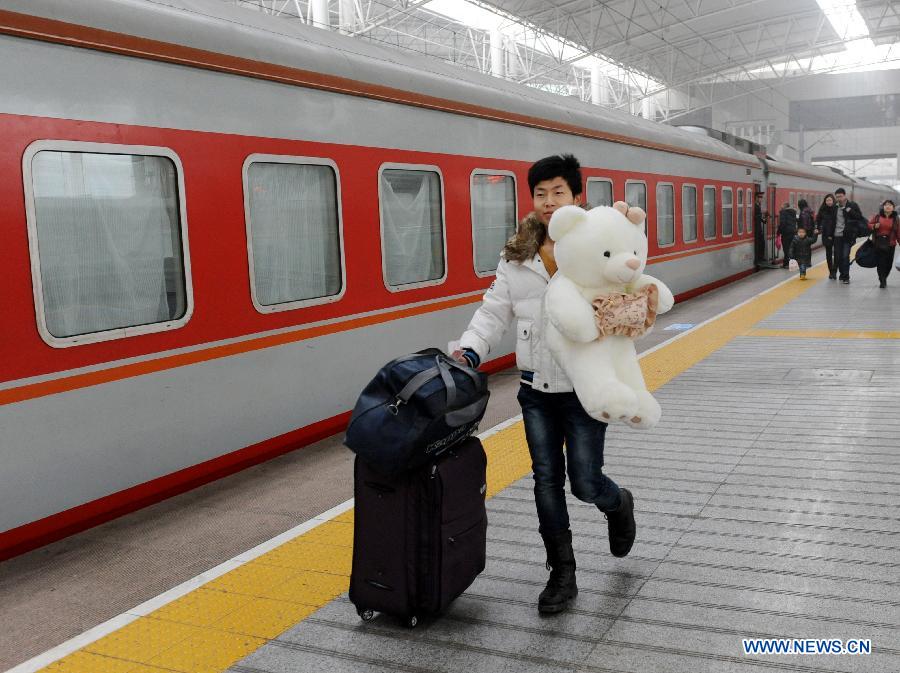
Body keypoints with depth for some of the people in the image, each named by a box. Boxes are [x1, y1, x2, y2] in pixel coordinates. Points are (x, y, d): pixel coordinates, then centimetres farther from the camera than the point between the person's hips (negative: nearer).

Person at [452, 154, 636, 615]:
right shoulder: (515, 256, 4)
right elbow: (495, 311, 4)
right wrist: (471, 349, -11)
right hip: (536, 388, 4)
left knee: (585, 482, 2)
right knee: (547, 479, 9)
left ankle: (619, 506, 40)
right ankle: (562, 575, 23)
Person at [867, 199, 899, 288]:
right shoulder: (877, 217, 5)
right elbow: (869, 224, 9)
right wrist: (874, 226, -12)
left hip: (890, 244, 0)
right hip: (878, 243, 0)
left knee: (888, 264, 2)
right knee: (880, 263, -4)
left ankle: (883, 279, 26)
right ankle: (882, 281, 5)